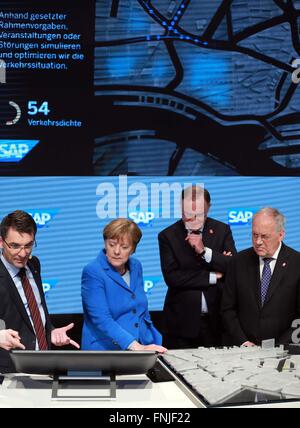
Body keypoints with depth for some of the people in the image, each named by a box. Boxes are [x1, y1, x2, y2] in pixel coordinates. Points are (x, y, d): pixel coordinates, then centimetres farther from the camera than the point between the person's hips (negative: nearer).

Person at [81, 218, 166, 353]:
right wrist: (136, 346, -25)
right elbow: (102, 320, -17)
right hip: (105, 351, -4)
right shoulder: (93, 272, -8)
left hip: (144, 348, 4)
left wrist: (156, 346, 11)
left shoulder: (135, 266, 11)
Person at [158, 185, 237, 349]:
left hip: (216, 321, 1)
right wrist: (213, 277, -11)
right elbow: (171, 277, -13)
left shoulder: (222, 230, 4)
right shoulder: (168, 236, -2)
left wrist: (204, 251, -17)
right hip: (182, 322, -1)